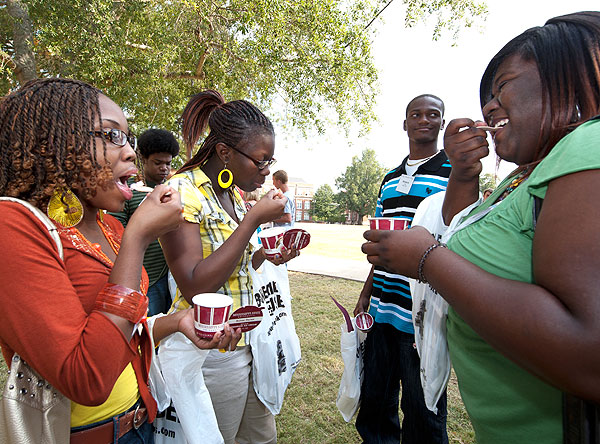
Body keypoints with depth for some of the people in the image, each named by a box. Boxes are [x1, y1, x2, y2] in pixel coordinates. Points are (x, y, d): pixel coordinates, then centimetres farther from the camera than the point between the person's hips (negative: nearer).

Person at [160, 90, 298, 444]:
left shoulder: (235, 194, 7)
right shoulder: (182, 191, -18)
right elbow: (194, 285, -26)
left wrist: (267, 255, -2)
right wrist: (253, 220, -26)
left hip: (247, 341, 8)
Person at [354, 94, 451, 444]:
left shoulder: (456, 173, -3)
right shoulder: (390, 178, 13)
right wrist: (366, 295, 14)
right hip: (382, 310, 5)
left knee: (422, 414, 11)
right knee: (374, 400, 19)